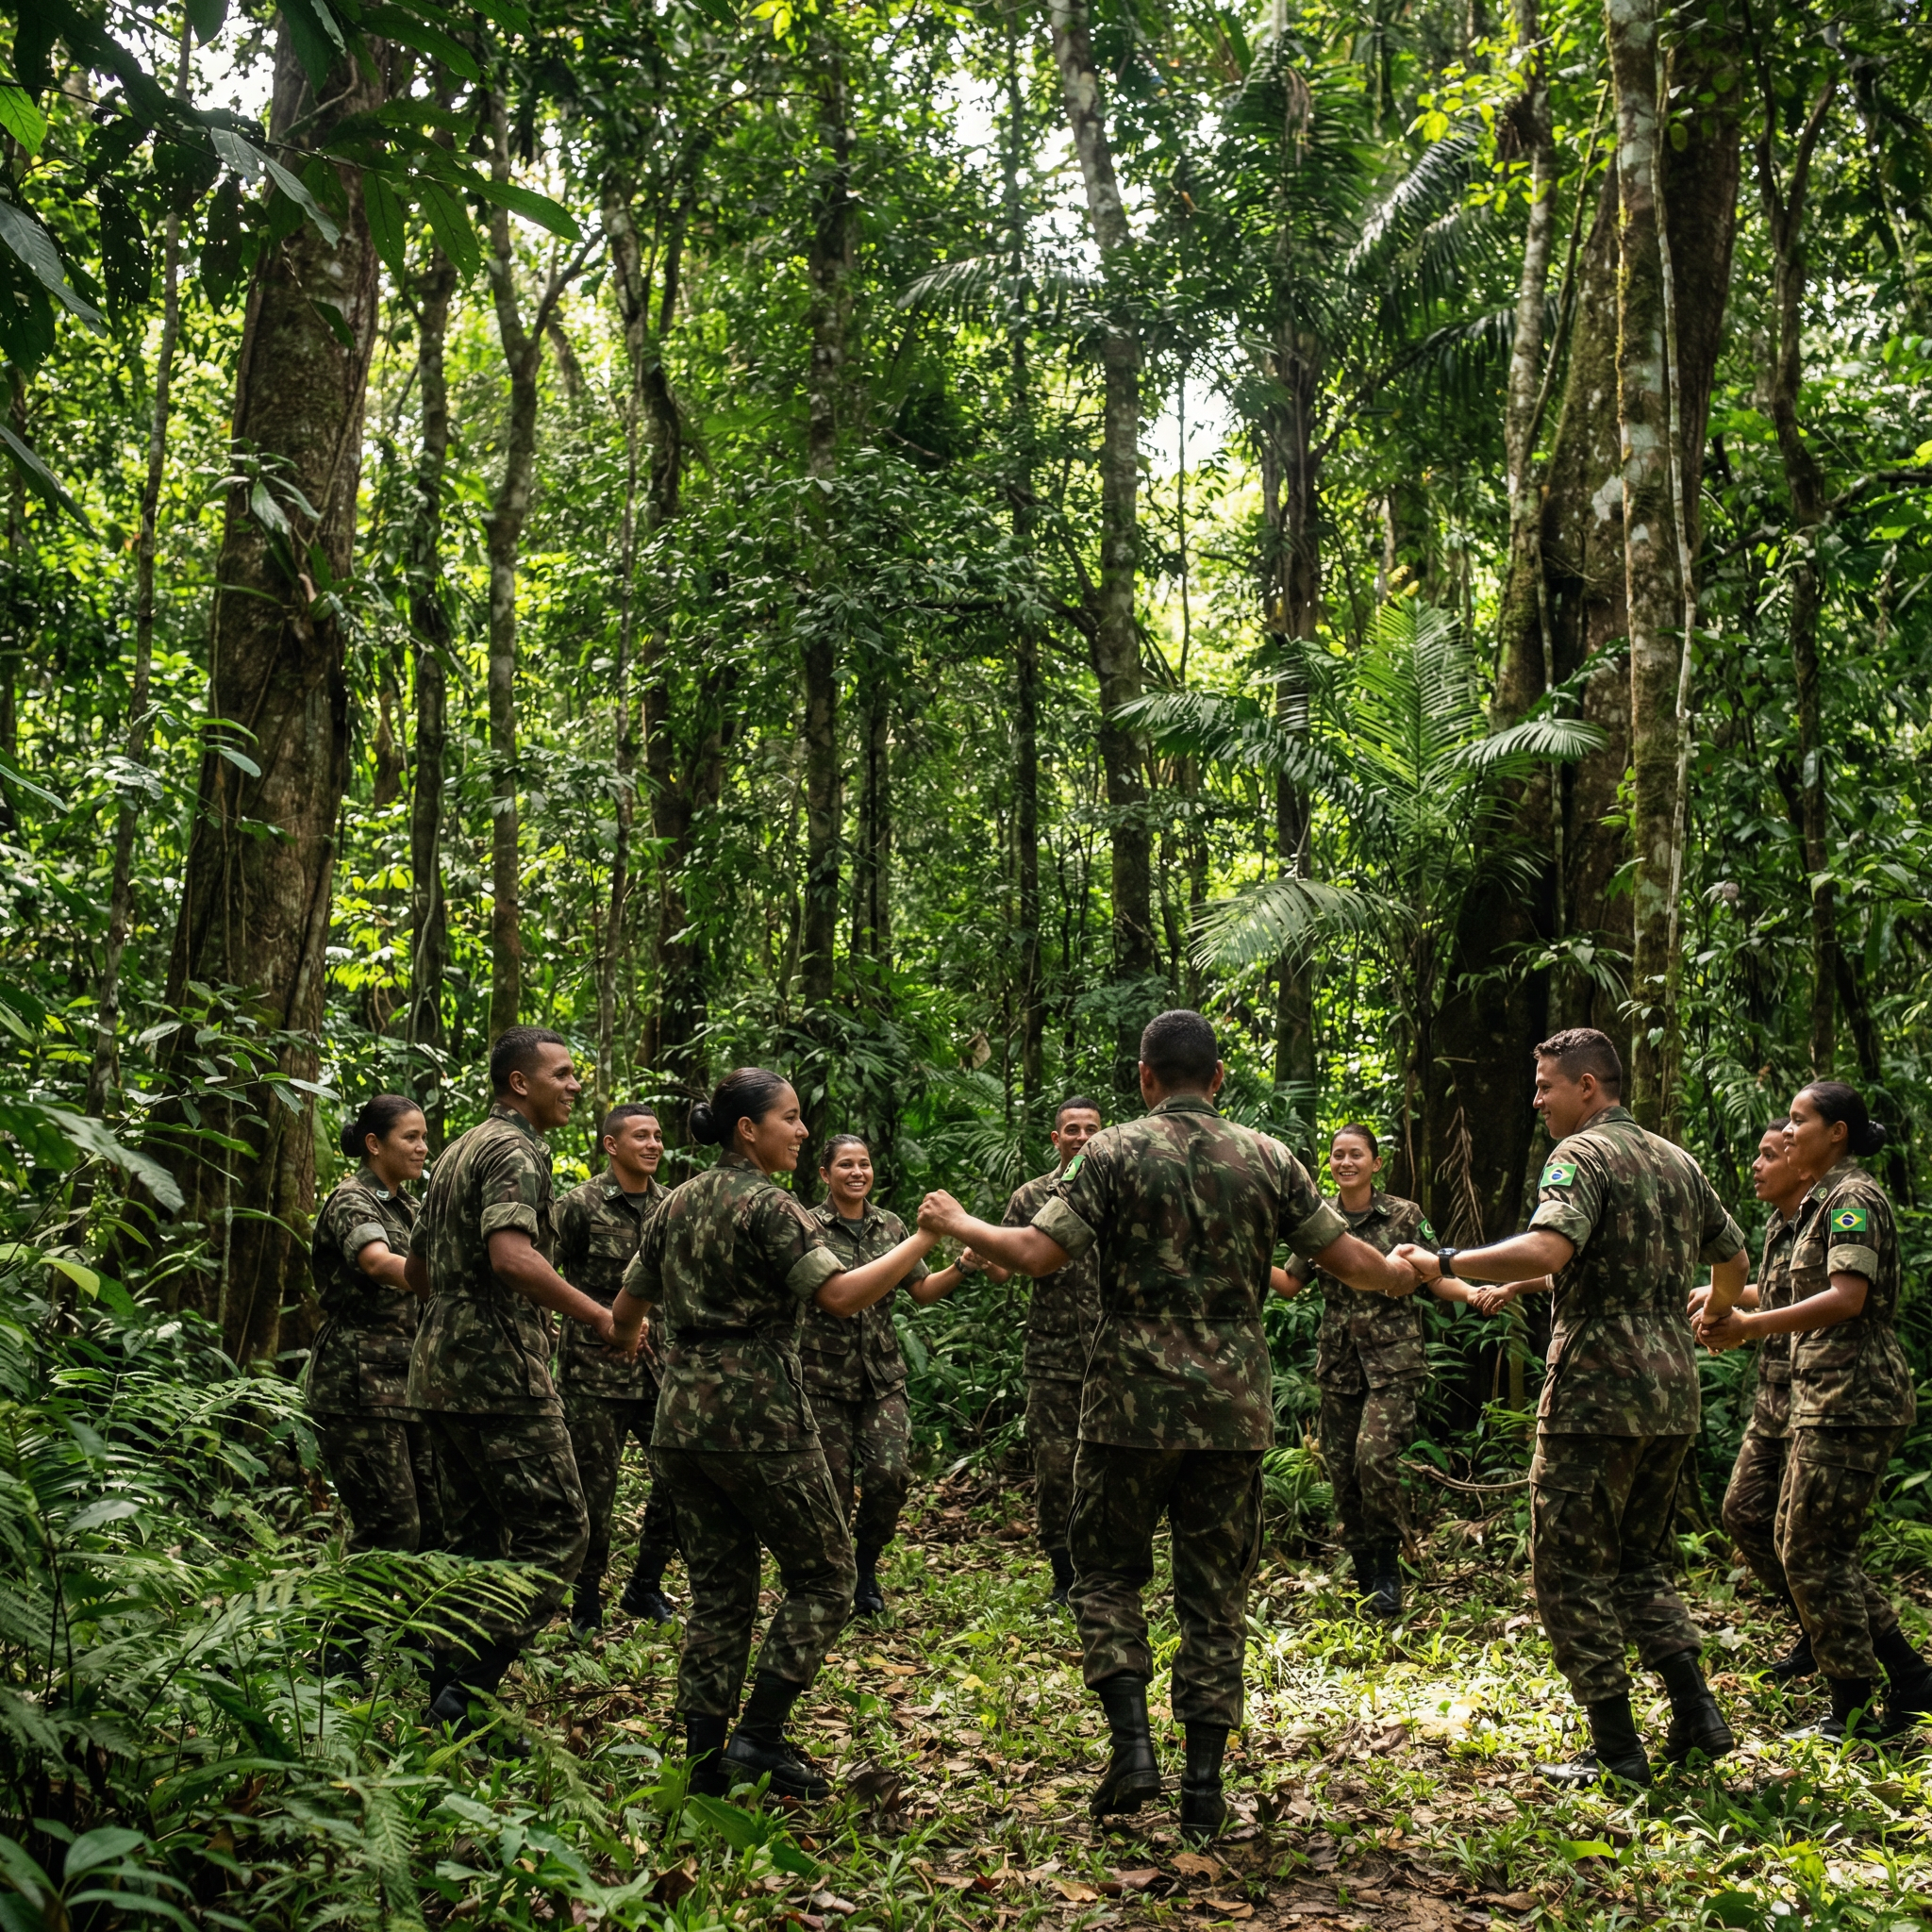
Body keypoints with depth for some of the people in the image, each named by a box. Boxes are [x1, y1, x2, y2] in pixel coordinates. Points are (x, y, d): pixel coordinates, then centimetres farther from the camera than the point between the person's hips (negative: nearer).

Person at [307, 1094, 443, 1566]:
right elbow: (380, 1264, -29)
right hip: (360, 1384, -8)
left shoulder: (406, 1207, 18)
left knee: (433, 1521, 5)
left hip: (406, 1382, 8)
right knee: (391, 1526, -13)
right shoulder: (351, 1201, -8)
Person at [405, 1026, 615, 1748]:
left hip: (444, 1370, 10)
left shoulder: (460, 1149, 20)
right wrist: (599, 1317, -22)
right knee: (556, 1531, -6)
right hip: (499, 1370, -10)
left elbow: (417, 1269, 26)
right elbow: (512, 1255, -28)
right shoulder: (514, 1151, -11)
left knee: (475, 1540, 14)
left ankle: (447, 1704, 15)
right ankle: (468, 1690, -11)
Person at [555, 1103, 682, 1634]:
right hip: (596, 1368, -4)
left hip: (661, 1366, 5)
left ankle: (645, 1586, 20)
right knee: (595, 1483, 2)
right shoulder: (579, 1206, -6)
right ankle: (587, 1595, 19)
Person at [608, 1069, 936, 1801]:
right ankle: (760, 1735, 0)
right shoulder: (768, 1206, -11)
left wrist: (626, 1342, 42)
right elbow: (840, 1294, -23)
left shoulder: (678, 1204, 12)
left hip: (681, 1418, 8)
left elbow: (626, 1310, 20)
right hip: (758, 1417, -8)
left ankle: (706, 1762, 12)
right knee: (823, 1577, 6)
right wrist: (925, 1239, -17)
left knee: (718, 1592, 12)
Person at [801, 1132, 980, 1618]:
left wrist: (964, 1266, 0)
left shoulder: (891, 1226, 9)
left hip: (883, 1372, 3)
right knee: (833, 1483, -1)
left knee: (891, 1473, -10)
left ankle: (866, 1563, 16)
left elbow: (921, 1290, 14)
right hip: (824, 1372, -3)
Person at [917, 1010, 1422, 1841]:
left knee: (1106, 1569, 15)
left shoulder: (1112, 1153, -4)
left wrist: (956, 1225, 6)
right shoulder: (1269, 1158, 4)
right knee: (1217, 1593, 10)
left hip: (1133, 1404, -2)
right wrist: (1408, 1274, 27)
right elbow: (1348, 1258, 5)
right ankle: (1203, 1788, 11)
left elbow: (1036, 1253, -11)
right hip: (1233, 1409, 2)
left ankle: (1132, 1742, 0)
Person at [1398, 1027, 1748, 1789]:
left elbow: (1546, 1249, -28)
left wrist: (1443, 1264, -21)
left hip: (1596, 1392, -8)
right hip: (1671, 1394, 8)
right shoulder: (1678, 1162, 15)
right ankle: (1696, 1712, 12)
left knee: (1573, 1569, 2)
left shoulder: (1583, 1153, -10)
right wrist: (1717, 1314, 47)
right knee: (1641, 1560, 21)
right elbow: (1733, 1259, 27)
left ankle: (1615, 1749, 3)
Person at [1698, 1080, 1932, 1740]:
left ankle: (1853, 1712, 4)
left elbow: (1847, 1299, -24)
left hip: (1854, 1400, -10)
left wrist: (1749, 1325, -25)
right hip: (1828, 1399, 10)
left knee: (1813, 1553, -5)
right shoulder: (1823, 1201, 18)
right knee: (1808, 1546, 13)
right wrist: (1740, 1321, 11)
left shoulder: (1852, 1198, -12)